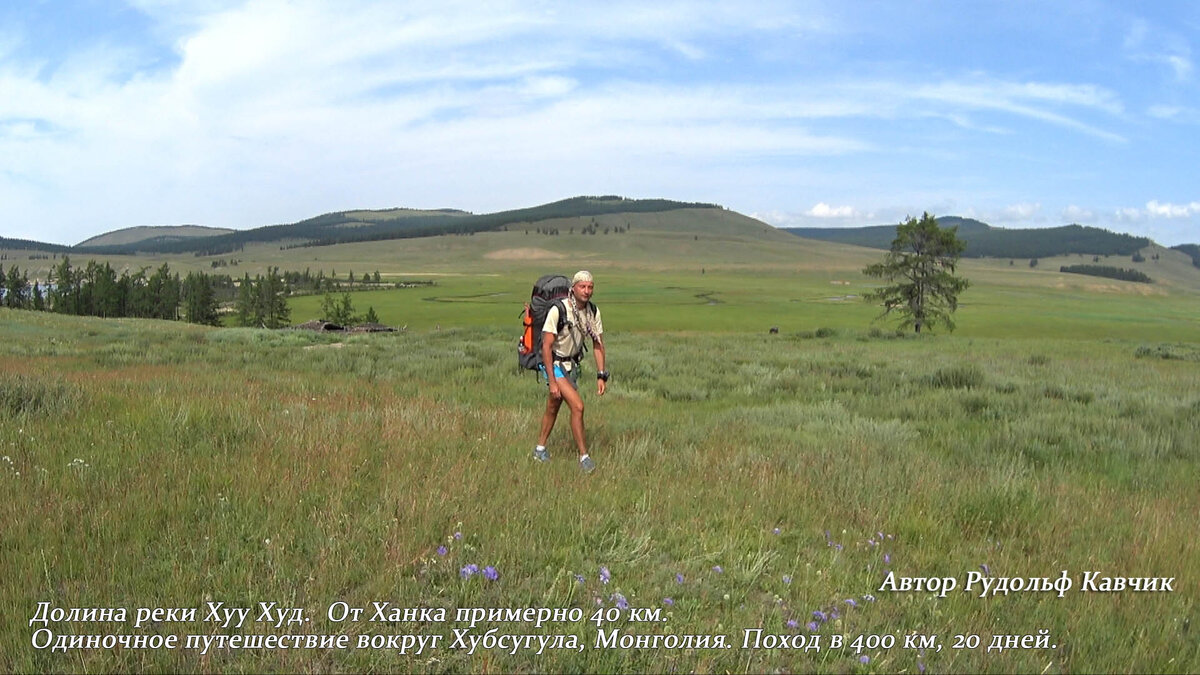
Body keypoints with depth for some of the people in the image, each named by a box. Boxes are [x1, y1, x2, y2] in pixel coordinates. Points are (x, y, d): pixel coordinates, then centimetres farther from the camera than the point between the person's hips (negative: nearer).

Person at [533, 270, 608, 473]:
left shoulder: (593, 311, -7)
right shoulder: (558, 310, -25)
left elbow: (598, 345, 2)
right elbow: (546, 347, -23)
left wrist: (601, 376, -4)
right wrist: (552, 381, -26)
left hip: (572, 363, 7)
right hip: (554, 363, -7)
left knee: (553, 408, 19)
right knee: (577, 406, -17)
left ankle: (540, 449, 36)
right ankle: (583, 456, -7)